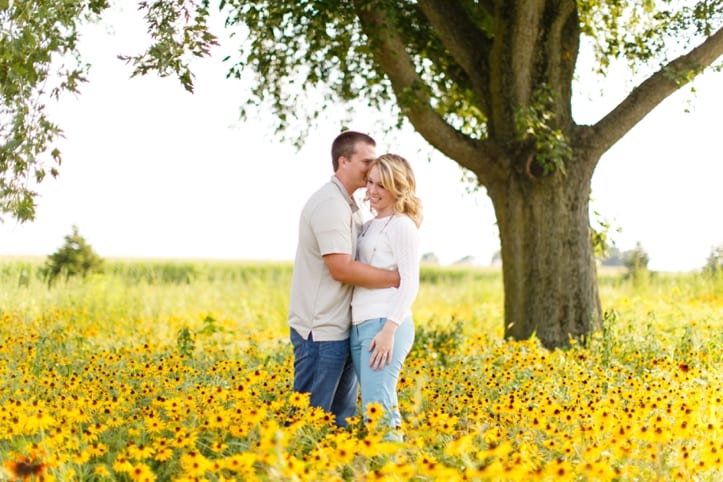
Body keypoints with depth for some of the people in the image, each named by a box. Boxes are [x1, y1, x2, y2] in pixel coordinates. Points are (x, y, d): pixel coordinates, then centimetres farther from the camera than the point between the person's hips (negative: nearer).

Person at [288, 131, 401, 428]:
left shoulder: (348, 206, 16)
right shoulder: (329, 204, -17)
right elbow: (342, 269, -23)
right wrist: (397, 278, -16)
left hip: (340, 328, 10)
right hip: (320, 330, -10)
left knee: (343, 418, 12)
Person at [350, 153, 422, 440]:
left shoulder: (402, 225, -5)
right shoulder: (369, 226, 19)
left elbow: (410, 283, -13)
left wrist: (389, 330, -20)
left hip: (385, 326, -8)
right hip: (360, 327, 8)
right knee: (381, 407, 8)